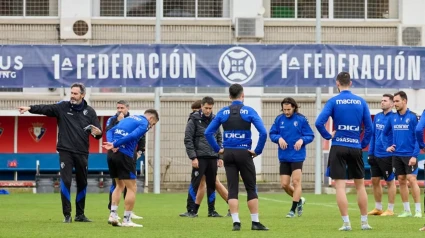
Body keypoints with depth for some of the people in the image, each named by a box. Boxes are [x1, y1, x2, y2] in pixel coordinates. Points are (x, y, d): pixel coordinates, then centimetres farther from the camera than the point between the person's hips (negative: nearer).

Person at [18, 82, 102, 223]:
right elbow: (45, 109, -13)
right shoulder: (63, 107, 0)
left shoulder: (90, 112, 5)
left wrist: (98, 133, -20)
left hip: (82, 153, 2)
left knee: (82, 183, 9)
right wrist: (30, 108, -30)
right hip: (65, 151, -2)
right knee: (65, 182, -10)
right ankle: (67, 215, -4)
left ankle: (80, 214, 21)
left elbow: (98, 131, 5)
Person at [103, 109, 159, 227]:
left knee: (120, 185, 21)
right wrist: (115, 145, -18)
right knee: (132, 188, 2)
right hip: (125, 155, -8)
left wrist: (111, 143, -3)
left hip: (113, 154, 8)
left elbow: (110, 132, 15)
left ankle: (113, 214, 13)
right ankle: (127, 220, 0)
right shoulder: (144, 124, 0)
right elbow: (132, 136, -18)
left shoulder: (128, 118, 24)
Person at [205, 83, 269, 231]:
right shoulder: (249, 111, -5)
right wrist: (258, 150, -6)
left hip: (228, 153, 3)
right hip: (244, 153, -2)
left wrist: (218, 149, 6)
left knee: (232, 189, 5)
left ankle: (236, 222, -2)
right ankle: (255, 222, 6)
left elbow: (208, 132, 1)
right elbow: (263, 132, -15)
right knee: (251, 189, 6)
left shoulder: (223, 112, 3)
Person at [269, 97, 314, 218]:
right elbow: (272, 134, 7)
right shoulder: (279, 119, 2)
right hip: (284, 157, 4)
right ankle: (299, 200, 29)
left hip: (297, 157, -4)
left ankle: (293, 209, 1)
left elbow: (310, 136, -2)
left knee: (296, 182, -7)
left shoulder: (301, 119, -6)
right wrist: (279, 138, -14)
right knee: (284, 184, 5)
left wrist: (302, 140, -21)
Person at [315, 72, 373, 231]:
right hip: (355, 148, 3)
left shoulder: (333, 101, -5)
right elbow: (369, 127, 1)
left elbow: (319, 123, -13)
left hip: (338, 147, -2)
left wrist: (328, 136, 2)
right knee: (360, 185, 13)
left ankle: (346, 223, -6)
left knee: (340, 186, -1)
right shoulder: (361, 102, 2)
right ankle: (364, 222, 16)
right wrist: (363, 144, 10)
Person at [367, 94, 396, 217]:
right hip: (376, 155, 7)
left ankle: (390, 210, 10)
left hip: (387, 156, -7)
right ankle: (378, 208, 22)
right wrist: (370, 153, 9)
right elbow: (373, 135, 12)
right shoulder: (377, 117, 8)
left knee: (390, 181, 3)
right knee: (375, 180, 10)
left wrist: (391, 148, -16)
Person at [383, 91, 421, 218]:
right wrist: (387, 146, 10)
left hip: (409, 155, -5)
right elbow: (385, 133, 22)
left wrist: (415, 155, -15)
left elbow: (417, 137, -9)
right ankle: (406, 210, 13)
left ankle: (418, 210, -7)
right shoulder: (393, 118, 6)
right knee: (401, 181, 6)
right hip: (397, 155, 5)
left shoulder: (412, 117, -8)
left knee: (412, 179, -11)